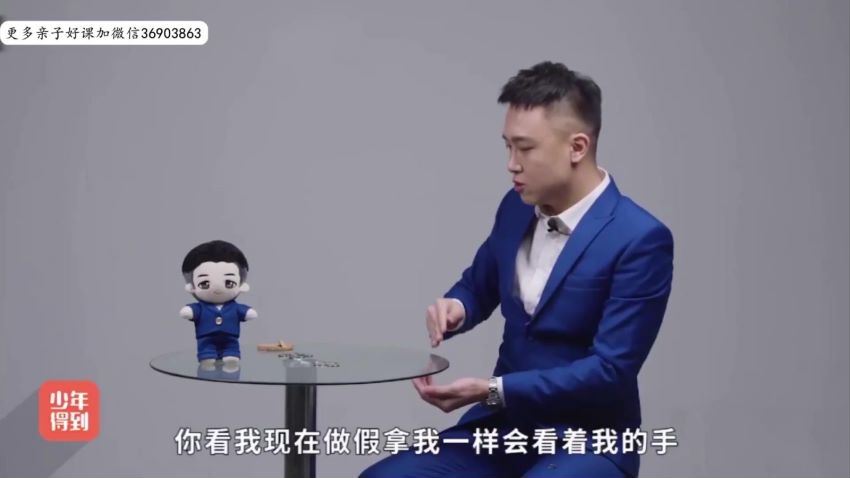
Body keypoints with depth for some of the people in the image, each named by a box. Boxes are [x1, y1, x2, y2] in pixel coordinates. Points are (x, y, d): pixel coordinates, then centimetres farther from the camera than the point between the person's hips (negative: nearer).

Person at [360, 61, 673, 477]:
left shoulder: (641, 240, -17)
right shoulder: (517, 208, 3)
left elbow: (610, 371, -20)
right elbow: (478, 286, 20)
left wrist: (492, 391, -25)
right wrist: (455, 307, -5)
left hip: (586, 443, -6)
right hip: (504, 427, 7)